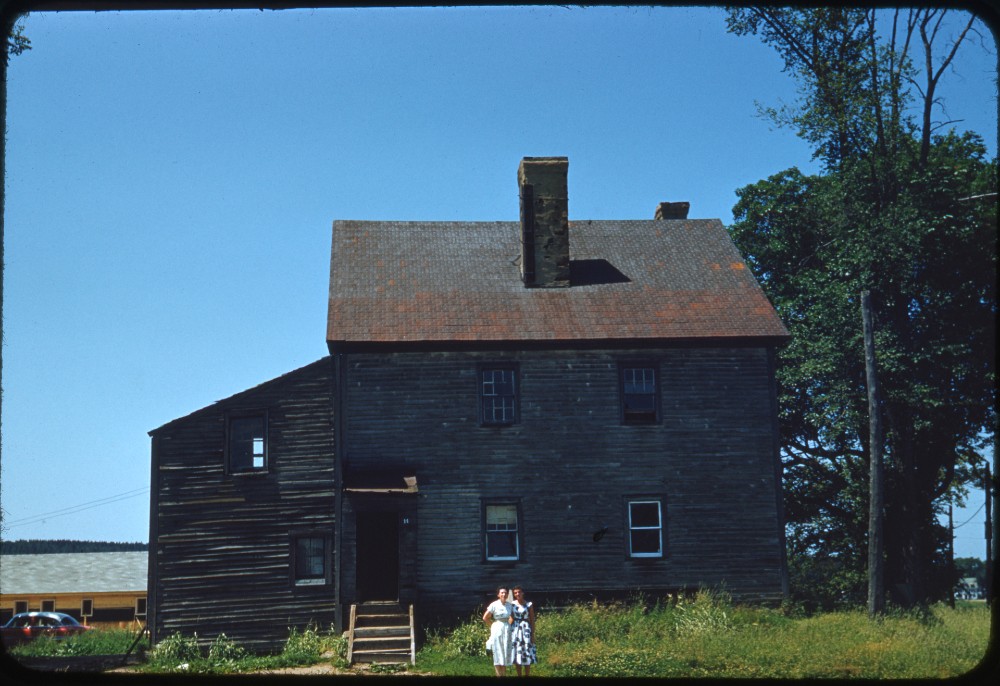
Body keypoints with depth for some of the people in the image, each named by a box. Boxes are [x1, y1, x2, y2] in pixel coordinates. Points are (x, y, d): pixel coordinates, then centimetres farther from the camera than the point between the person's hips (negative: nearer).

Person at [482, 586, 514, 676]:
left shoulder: (509, 605, 5)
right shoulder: (494, 605, -8)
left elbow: (512, 617, 20)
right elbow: (485, 618, -3)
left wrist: (508, 625, 7)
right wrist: (493, 626, 0)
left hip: (507, 629, 4)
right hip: (497, 630, -4)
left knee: (506, 654, 7)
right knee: (498, 654, -1)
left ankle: (504, 674, 14)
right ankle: (499, 675, 1)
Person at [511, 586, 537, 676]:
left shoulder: (529, 604, -1)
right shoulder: (512, 604, 5)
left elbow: (532, 620, 1)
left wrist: (533, 634, -4)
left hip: (526, 629, -2)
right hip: (515, 630, 2)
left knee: (527, 655, -2)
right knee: (516, 654, 3)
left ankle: (527, 675, 4)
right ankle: (519, 675, 10)